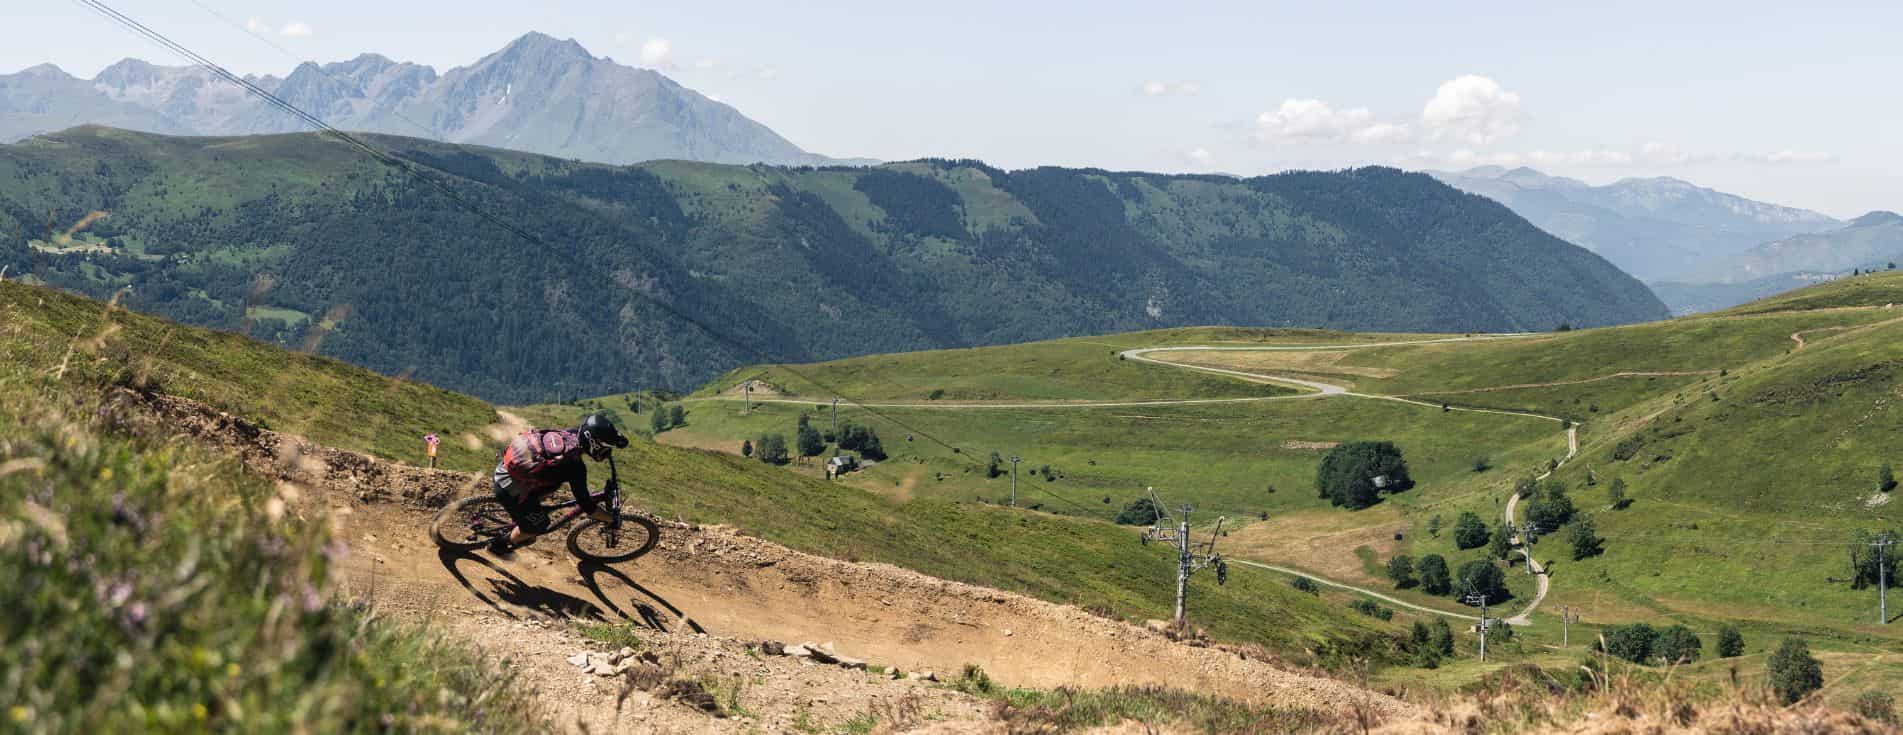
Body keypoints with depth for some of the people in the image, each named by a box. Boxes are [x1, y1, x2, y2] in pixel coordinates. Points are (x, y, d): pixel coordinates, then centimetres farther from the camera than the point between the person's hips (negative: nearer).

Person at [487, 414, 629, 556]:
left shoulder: (570, 434, -4)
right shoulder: (575, 467, -23)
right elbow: (587, 507, -15)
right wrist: (613, 519, -2)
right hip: (509, 488, -7)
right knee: (539, 525, 12)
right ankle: (499, 544, 31)